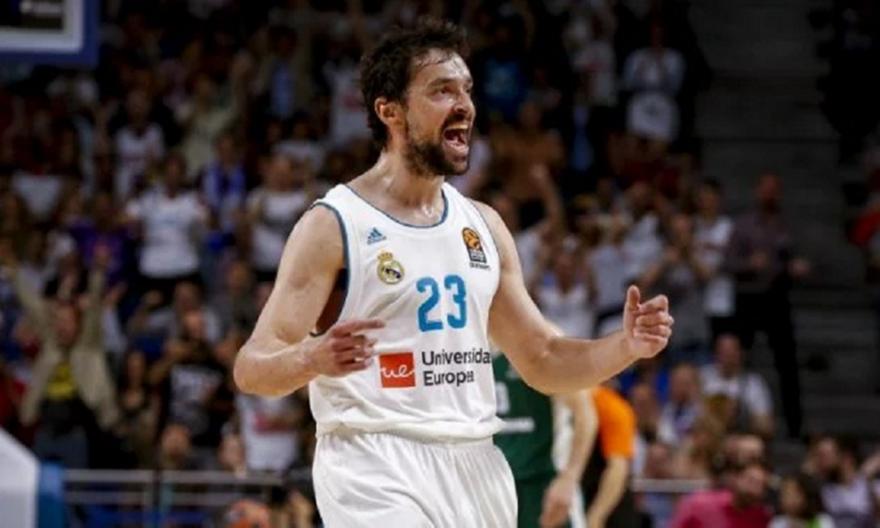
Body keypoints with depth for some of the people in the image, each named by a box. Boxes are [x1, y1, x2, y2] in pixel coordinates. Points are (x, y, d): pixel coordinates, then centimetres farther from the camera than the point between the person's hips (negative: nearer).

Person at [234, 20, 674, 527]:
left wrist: (625, 347, -1)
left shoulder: (483, 225, 13)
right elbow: (252, 368, -12)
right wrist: (314, 359, -34)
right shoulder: (333, 226, -7)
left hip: (475, 464, 7)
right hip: (378, 468, -7)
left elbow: (543, 361, 19)